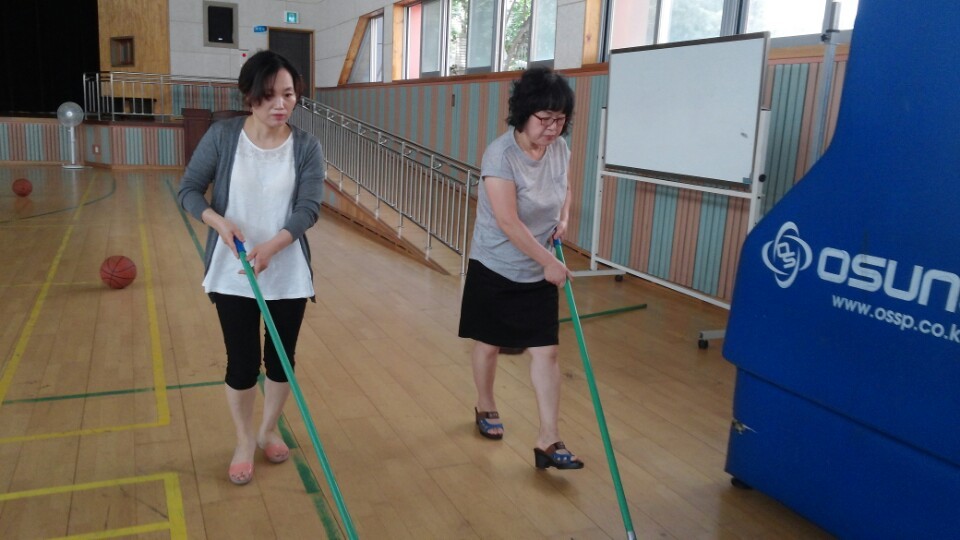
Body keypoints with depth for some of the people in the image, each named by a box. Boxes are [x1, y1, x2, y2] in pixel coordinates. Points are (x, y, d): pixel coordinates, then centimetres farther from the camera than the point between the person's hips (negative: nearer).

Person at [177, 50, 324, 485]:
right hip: (232, 275, -1)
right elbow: (189, 189, -2)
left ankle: (268, 432, 38)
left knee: (281, 360, 13)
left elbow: (308, 209, -13)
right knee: (242, 363, 7)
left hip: (288, 275, 1)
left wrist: (271, 246, -29)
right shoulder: (222, 135, -6)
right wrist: (219, 222, -22)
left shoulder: (306, 147, -5)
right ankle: (244, 443, 30)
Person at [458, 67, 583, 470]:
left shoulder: (560, 148, -4)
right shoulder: (500, 154, -24)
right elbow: (509, 224, -25)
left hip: (539, 274, 5)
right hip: (494, 269, -4)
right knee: (489, 344, 14)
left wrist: (563, 218, -3)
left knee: (546, 350, 1)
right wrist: (551, 263, -20)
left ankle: (548, 441, 8)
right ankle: (485, 407, 41)